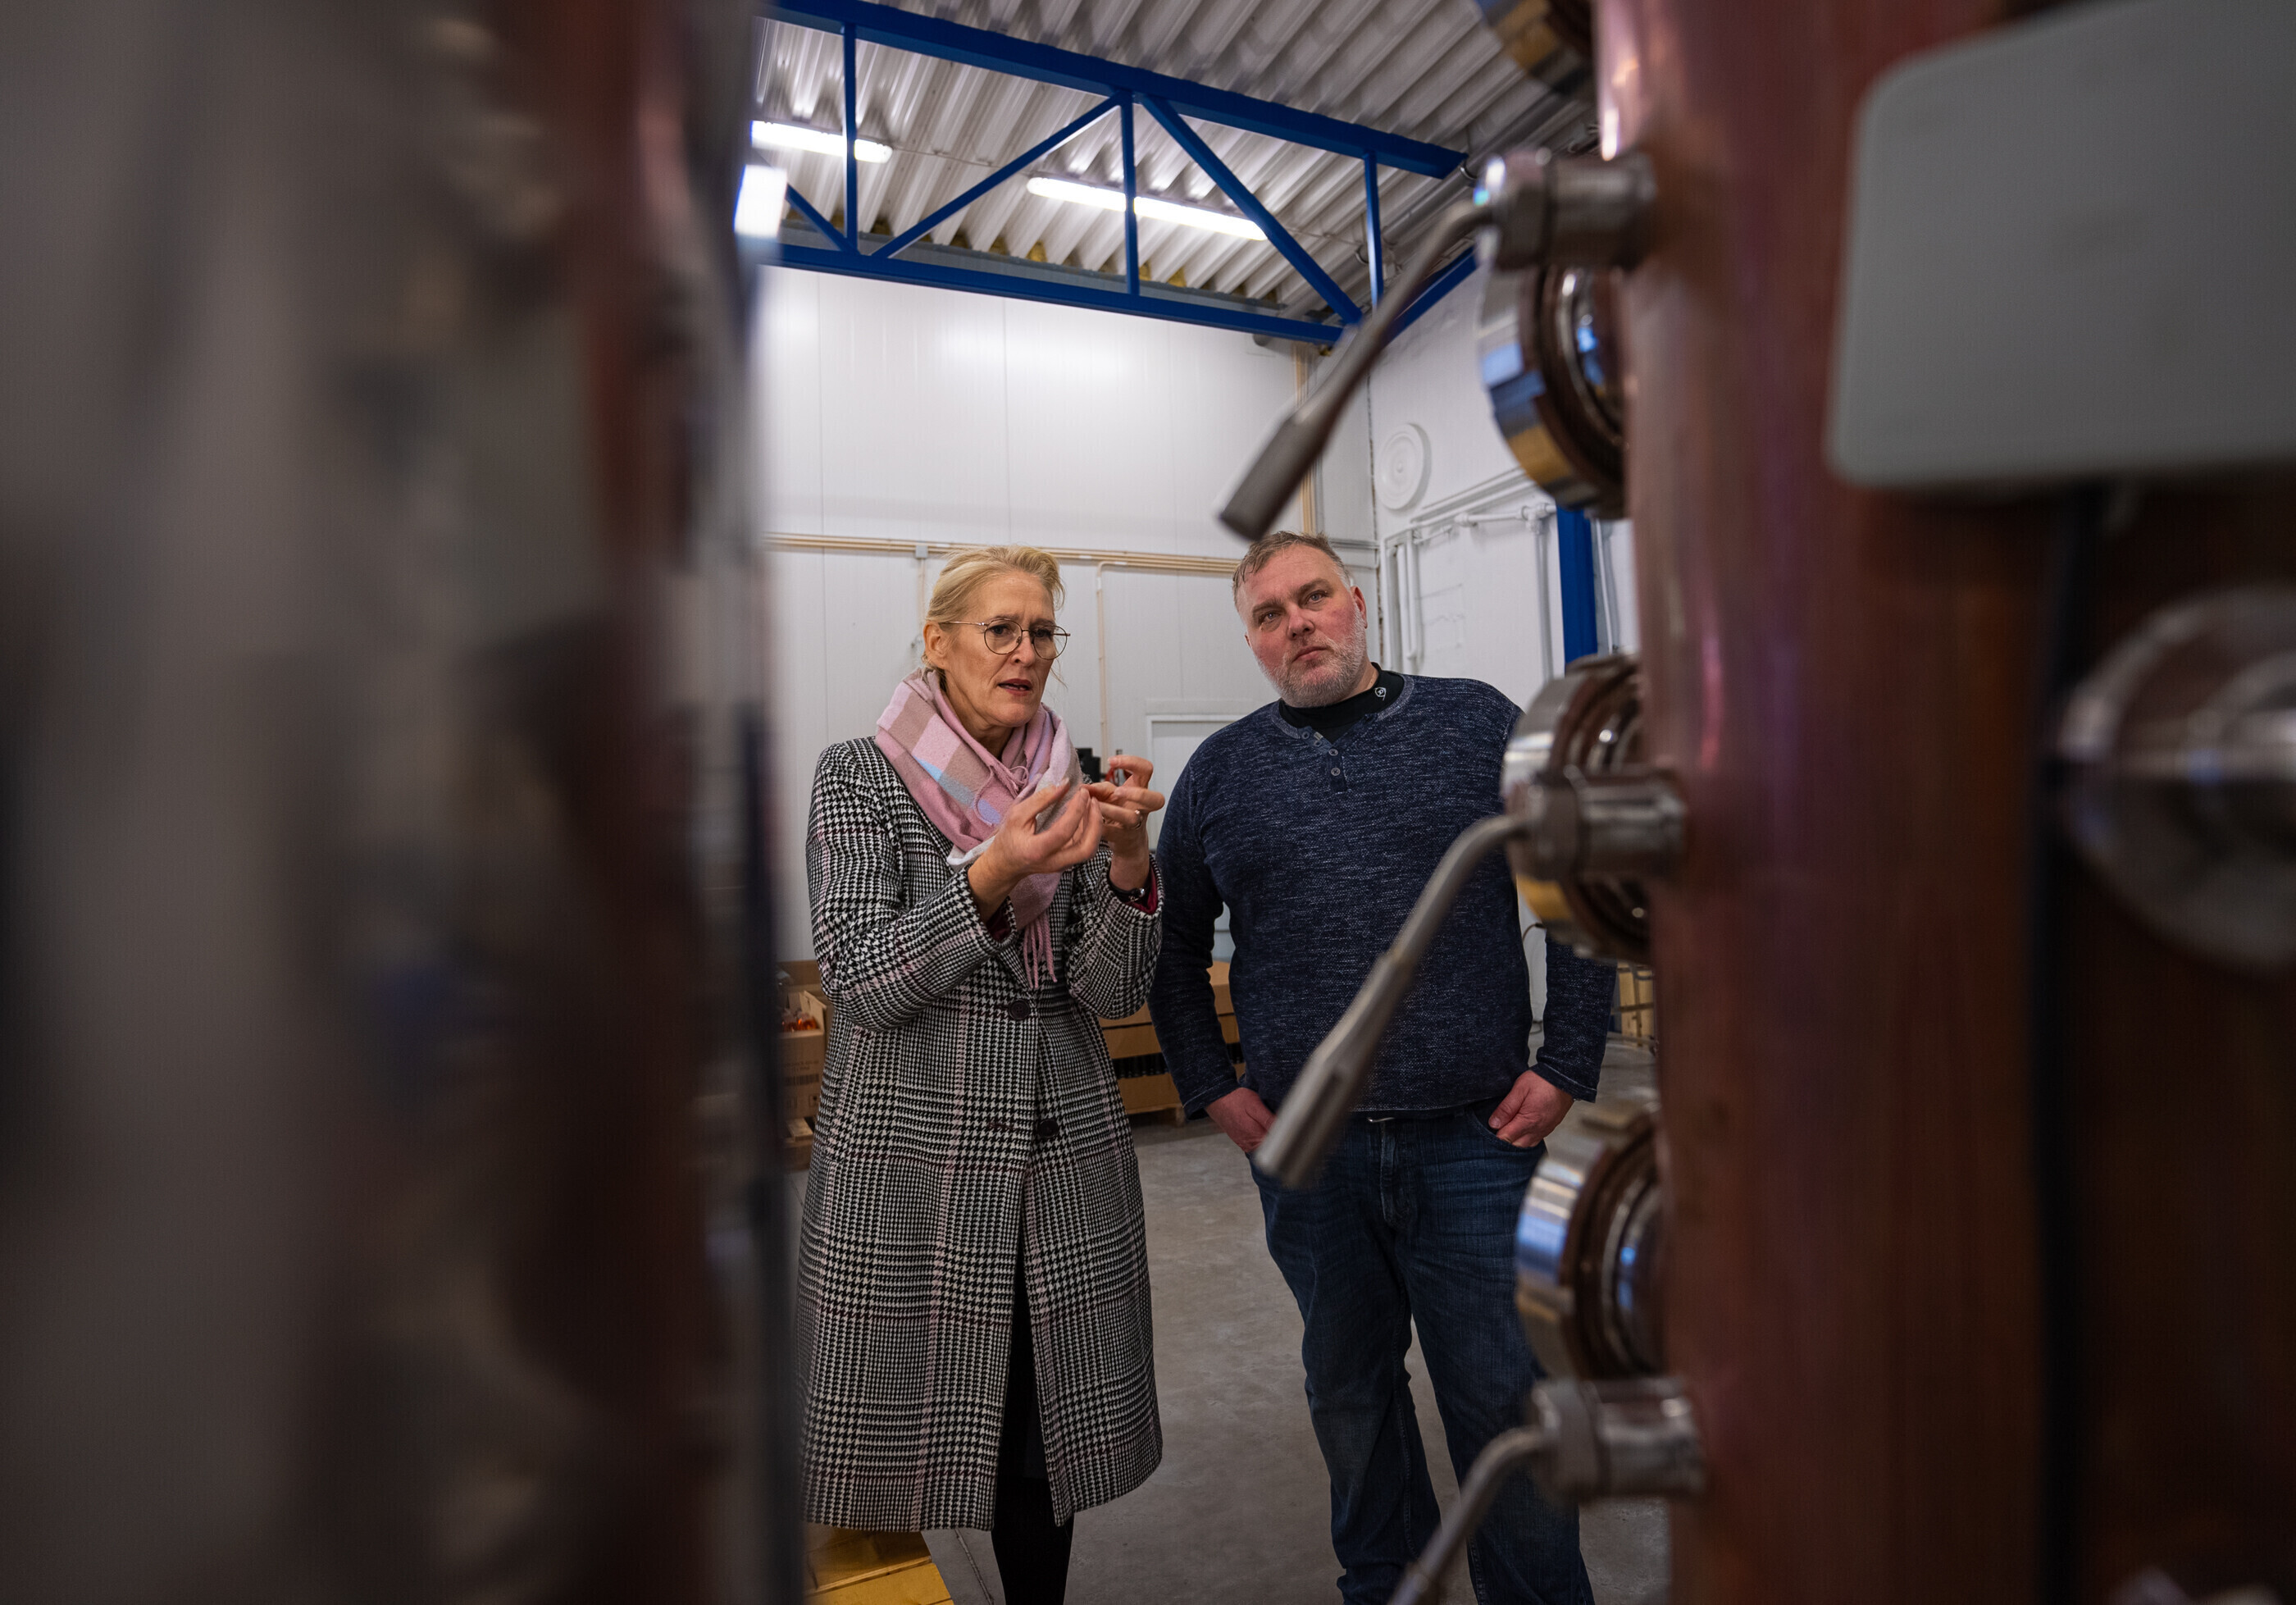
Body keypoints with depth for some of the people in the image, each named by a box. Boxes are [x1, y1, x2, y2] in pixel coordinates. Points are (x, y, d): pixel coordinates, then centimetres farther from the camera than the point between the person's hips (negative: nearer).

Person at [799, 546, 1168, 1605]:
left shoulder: (1072, 787, 5)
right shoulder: (859, 776, -5)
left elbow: (1113, 991, -2)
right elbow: (861, 985, -13)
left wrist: (1127, 860, -19)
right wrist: (992, 875, -25)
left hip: (1064, 1155, 3)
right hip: (908, 1154, -3)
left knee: (1047, 1436, 14)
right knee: (898, 1433, 9)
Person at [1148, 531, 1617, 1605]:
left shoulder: (1479, 724, 1)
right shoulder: (1220, 773, 4)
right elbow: (1174, 940, 13)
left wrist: (1567, 1069, -2)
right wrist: (1210, 1086, 5)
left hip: (1476, 1141, -1)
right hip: (1307, 1152, 2)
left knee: (1503, 1399, 8)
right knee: (1349, 1395, 19)